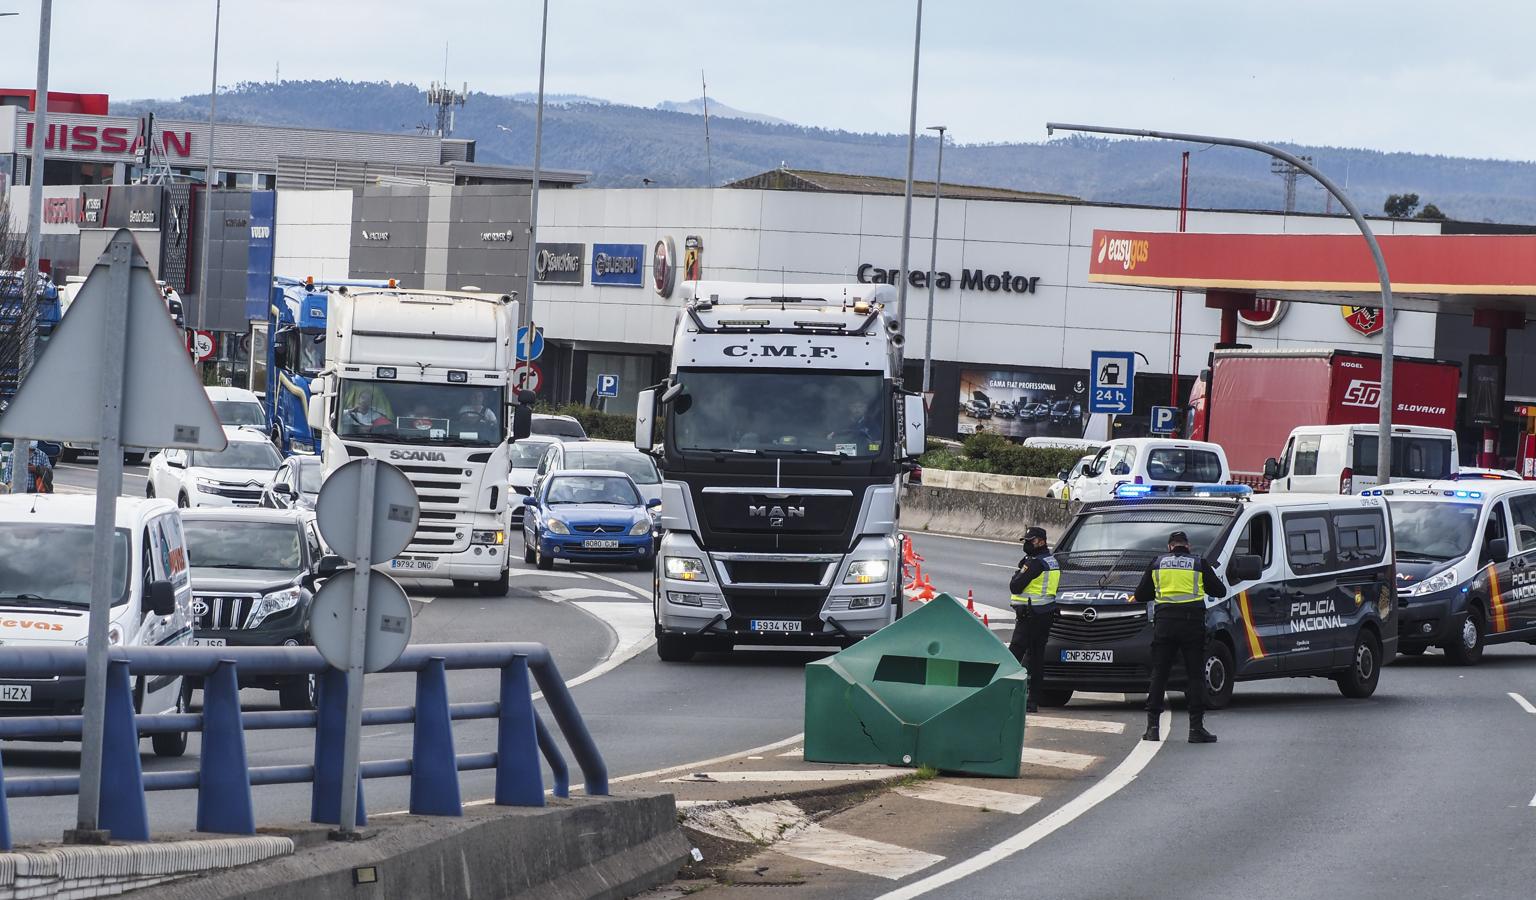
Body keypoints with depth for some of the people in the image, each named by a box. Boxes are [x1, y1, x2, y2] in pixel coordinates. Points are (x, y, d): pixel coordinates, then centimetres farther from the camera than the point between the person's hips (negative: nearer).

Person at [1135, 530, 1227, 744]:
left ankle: (1152, 726, 2)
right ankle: (1196, 728, -5)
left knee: (1158, 674, 7)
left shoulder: (1157, 563, 12)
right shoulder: (1199, 564, 8)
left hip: (1164, 621, 1)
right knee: (1195, 676, 1)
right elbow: (1220, 591, 11)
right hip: (1192, 622, -1)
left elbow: (1140, 595, 14)